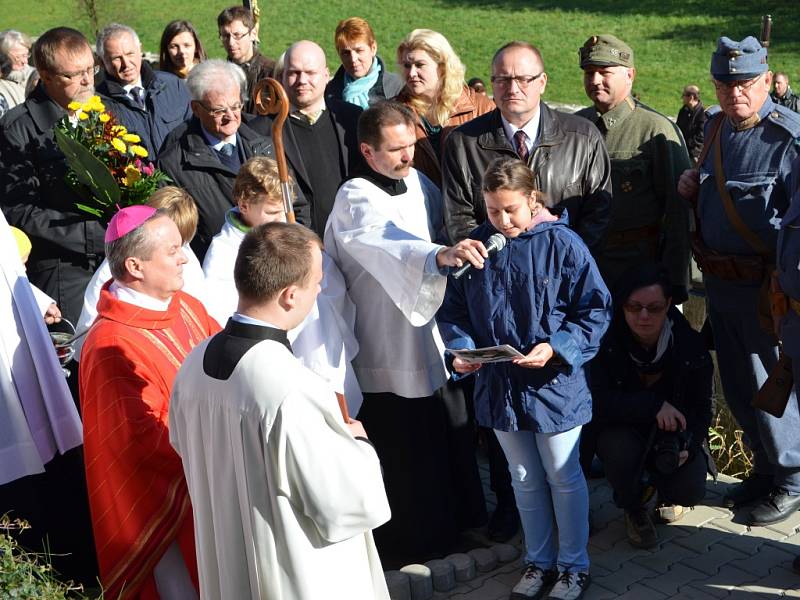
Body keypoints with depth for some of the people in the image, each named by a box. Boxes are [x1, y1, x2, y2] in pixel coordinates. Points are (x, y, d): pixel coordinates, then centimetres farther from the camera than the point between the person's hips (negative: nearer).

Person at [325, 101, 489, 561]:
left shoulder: (419, 182, 2)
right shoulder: (356, 199, -19)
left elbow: (441, 232, 17)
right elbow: (388, 245, -40)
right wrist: (440, 255, -57)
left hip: (434, 336, 7)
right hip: (390, 347, -7)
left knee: (450, 433, 18)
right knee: (405, 449, 5)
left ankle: (455, 522, 38)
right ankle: (413, 541, 25)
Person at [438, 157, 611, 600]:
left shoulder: (562, 244, -14)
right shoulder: (475, 246, -4)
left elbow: (596, 310, -11)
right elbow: (452, 311, 4)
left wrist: (555, 348, -23)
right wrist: (462, 348, -15)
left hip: (554, 384, -3)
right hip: (499, 385, 4)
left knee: (563, 477, 13)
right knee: (525, 480, 19)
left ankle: (574, 564, 32)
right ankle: (539, 560, 37)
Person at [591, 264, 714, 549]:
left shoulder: (691, 345, -13)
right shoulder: (606, 342, -20)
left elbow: (701, 407, -4)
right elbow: (598, 402, -27)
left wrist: (686, 445, -24)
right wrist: (653, 405, -36)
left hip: (674, 433, 2)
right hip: (621, 430, -1)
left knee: (691, 491, -23)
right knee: (619, 449, -36)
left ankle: (666, 492, 19)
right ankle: (633, 509, -2)